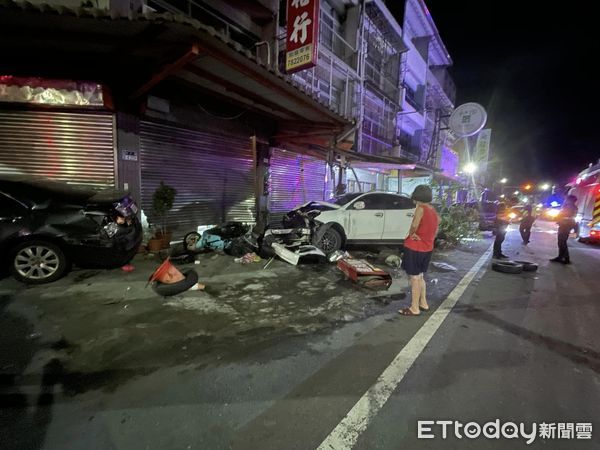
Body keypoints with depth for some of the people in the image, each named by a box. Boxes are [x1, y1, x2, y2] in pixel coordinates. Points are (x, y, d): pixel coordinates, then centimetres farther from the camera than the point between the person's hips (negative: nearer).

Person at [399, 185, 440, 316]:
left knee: (414, 277, 1)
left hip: (415, 248, -8)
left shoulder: (421, 208, -17)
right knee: (420, 276, 21)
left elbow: (414, 225, -29)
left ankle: (414, 308, 9)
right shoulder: (434, 211, 8)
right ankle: (423, 303, 31)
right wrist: (428, 240, 5)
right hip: (427, 249, 8)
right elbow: (435, 230, 10)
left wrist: (411, 234, -12)